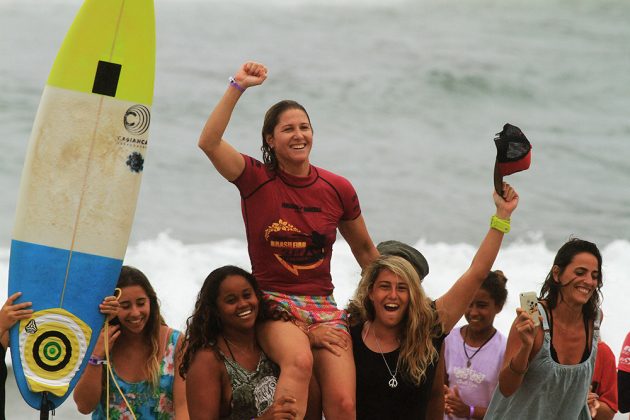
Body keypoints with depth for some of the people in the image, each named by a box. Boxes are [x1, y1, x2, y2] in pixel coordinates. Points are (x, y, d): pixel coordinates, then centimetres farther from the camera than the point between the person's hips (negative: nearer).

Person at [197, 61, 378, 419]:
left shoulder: (339, 189, 4)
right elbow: (209, 142, -18)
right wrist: (237, 87, -23)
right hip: (274, 301, -3)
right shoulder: (256, 179, -1)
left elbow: (365, 251, 19)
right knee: (300, 360, -37)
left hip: (323, 305, 3)